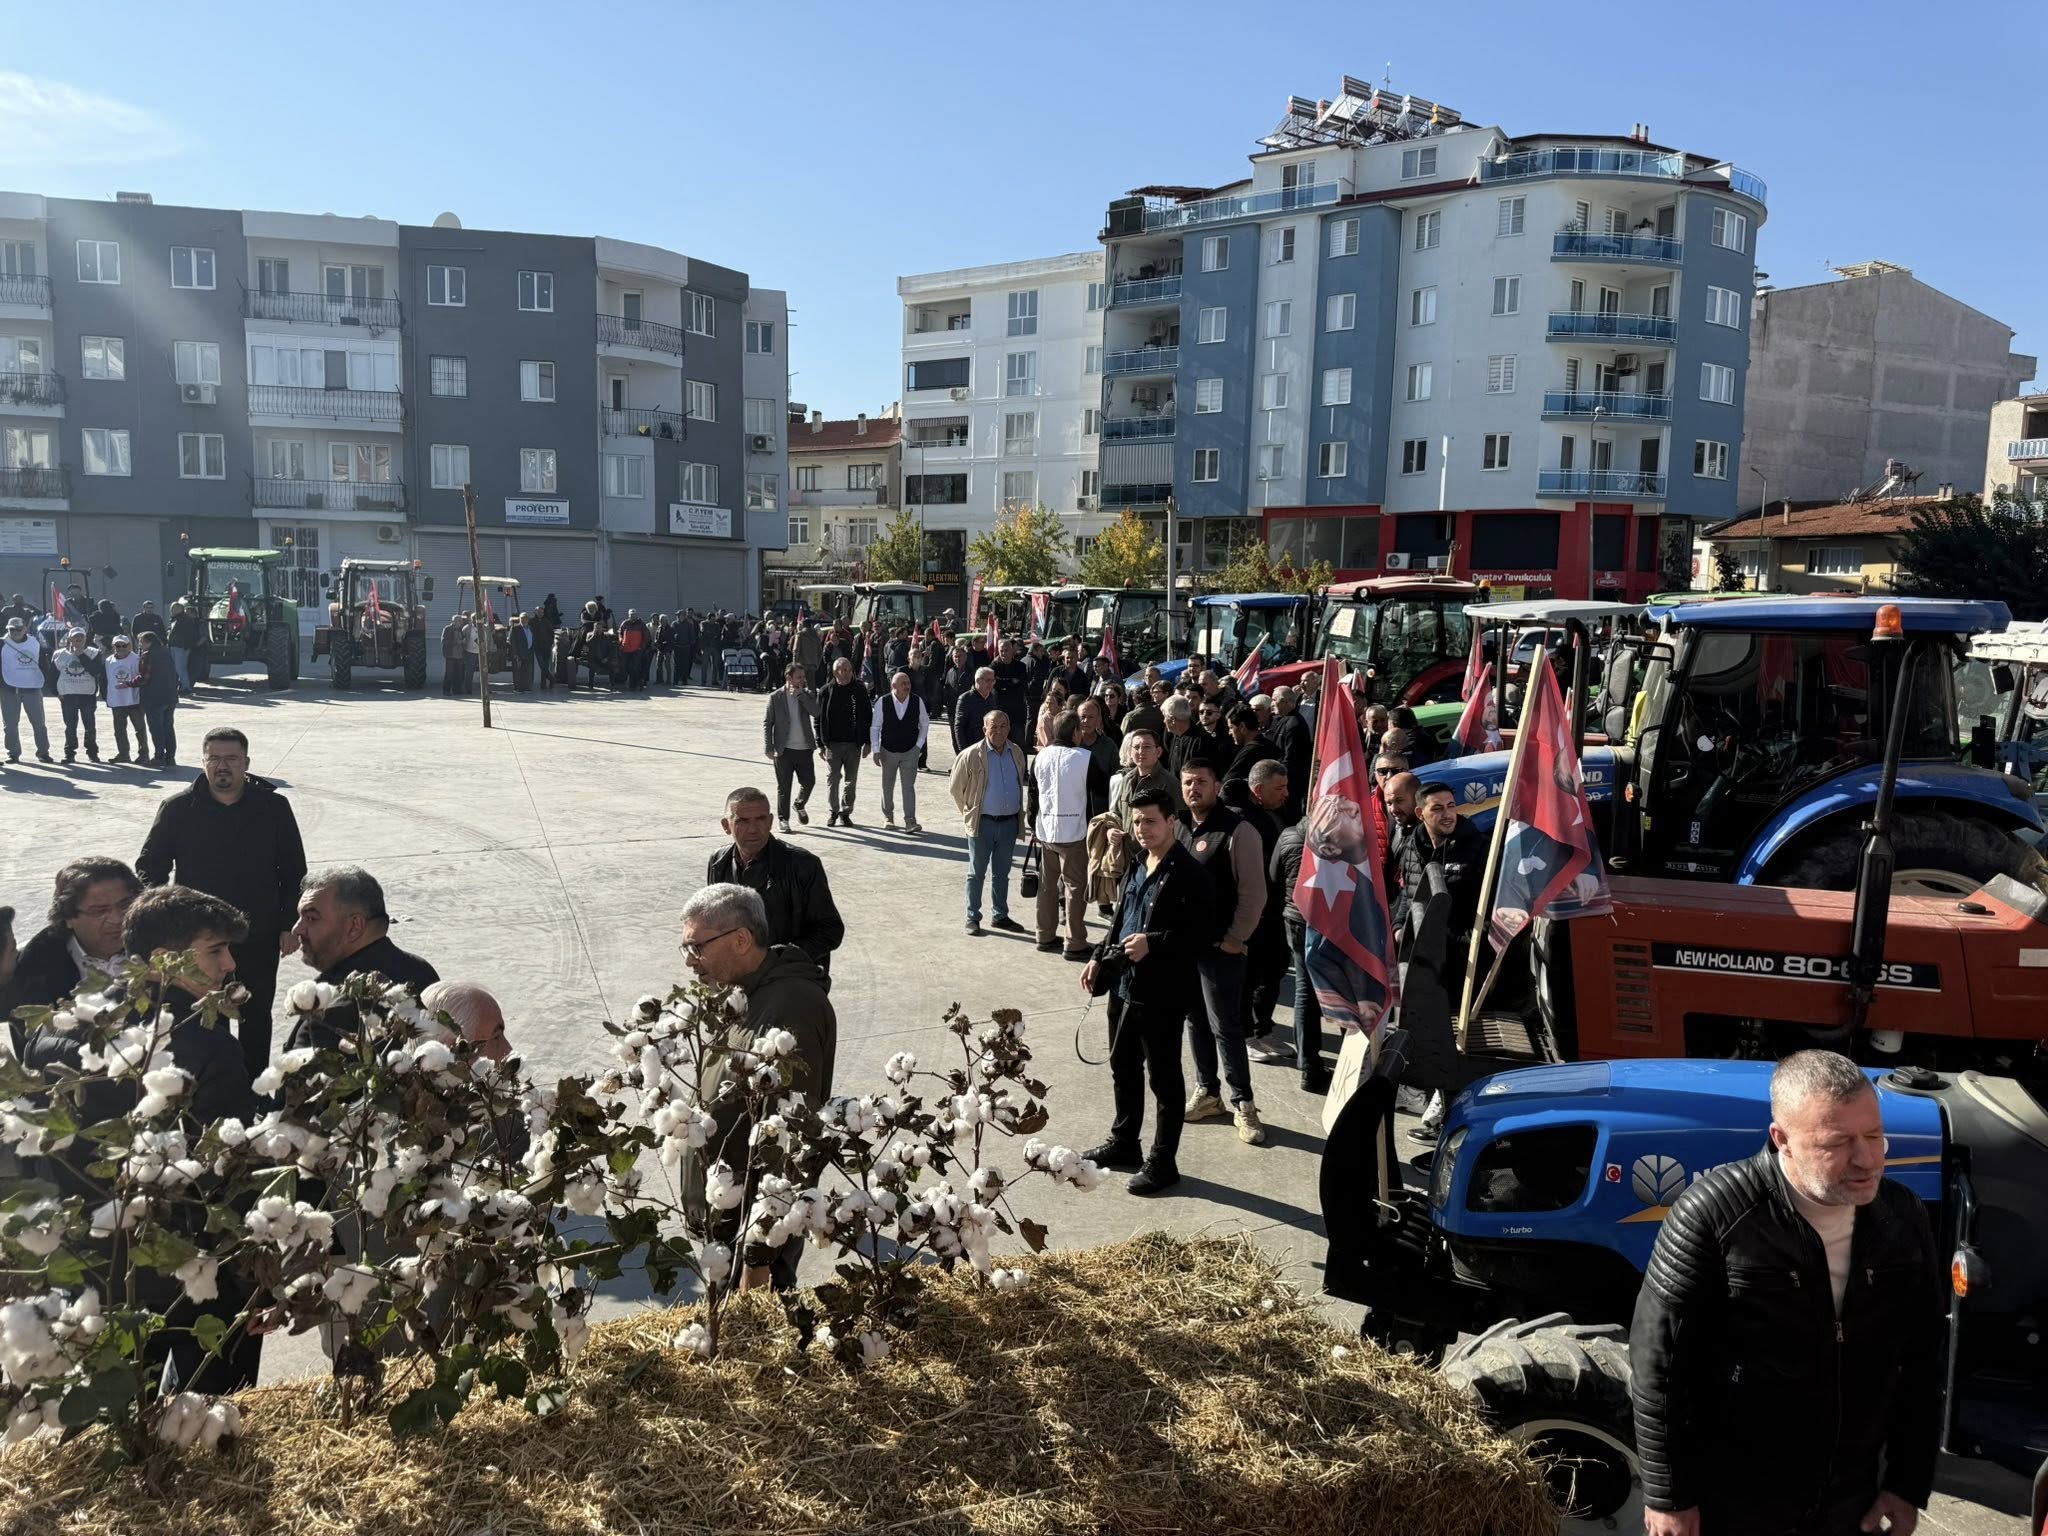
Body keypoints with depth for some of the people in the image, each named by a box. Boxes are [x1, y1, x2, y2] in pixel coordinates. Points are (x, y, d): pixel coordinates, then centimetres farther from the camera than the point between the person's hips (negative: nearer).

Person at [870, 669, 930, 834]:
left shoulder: (917, 701, -11)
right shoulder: (882, 702, -14)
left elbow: (925, 724, 5)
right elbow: (875, 727, -6)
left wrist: (919, 745, 0)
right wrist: (875, 750, -7)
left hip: (910, 751, 0)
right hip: (888, 751, 1)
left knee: (909, 786, -7)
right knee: (887, 785, 15)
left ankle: (910, 821, -8)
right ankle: (888, 816, 33)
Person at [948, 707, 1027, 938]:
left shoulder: (1017, 753, 2)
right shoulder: (971, 756, -12)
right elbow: (956, 788, -3)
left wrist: (1019, 811, 14)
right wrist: (970, 812, 4)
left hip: (1009, 822, 4)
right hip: (982, 823, -4)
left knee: (1002, 873, 15)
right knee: (977, 873, 6)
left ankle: (1001, 916, 26)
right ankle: (972, 918, 15)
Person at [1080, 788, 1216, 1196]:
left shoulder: (1187, 874, -16)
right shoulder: (1137, 867, 11)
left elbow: (1203, 931, -19)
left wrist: (1153, 943, -25)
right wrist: (1099, 958, 11)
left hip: (1161, 994, -9)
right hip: (1124, 985, 9)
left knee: (1163, 1078, 4)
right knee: (1122, 1067, 20)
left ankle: (1162, 1163, 16)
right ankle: (1123, 1142, 38)